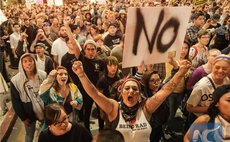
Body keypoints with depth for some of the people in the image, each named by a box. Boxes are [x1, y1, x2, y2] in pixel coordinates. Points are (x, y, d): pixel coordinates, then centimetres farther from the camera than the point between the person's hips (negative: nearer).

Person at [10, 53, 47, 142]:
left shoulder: (43, 75, -12)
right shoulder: (15, 81, -17)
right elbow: (15, 102, -9)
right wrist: (23, 117, -6)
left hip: (45, 111, 1)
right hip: (29, 113, -1)